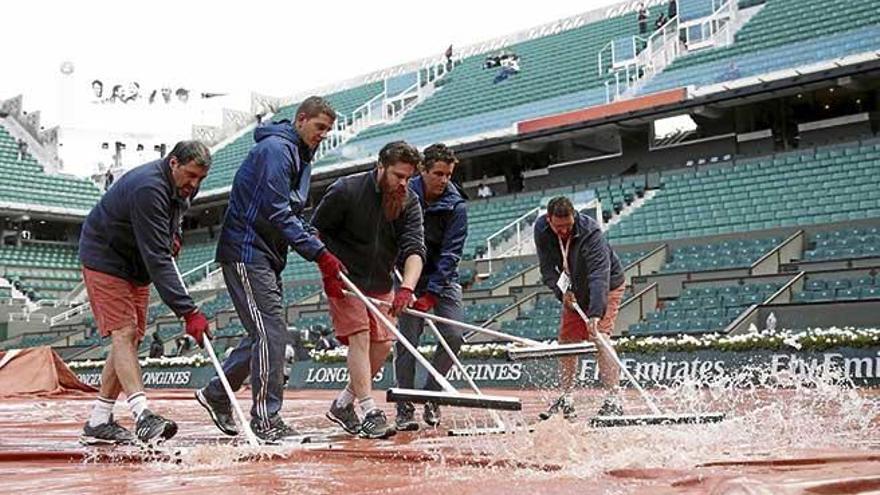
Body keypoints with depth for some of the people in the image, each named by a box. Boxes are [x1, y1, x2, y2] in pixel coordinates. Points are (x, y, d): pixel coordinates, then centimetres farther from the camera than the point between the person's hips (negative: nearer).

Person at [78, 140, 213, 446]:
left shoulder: (184, 186, -3)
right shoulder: (148, 189, -32)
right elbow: (158, 260, -37)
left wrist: (170, 235, 6)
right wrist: (188, 311, -39)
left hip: (136, 264, 9)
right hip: (105, 258, -9)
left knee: (131, 338, 4)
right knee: (123, 333, -18)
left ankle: (98, 422, 8)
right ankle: (143, 416, -28)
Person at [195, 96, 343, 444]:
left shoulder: (301, 160, 18)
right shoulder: (276, 148, -13)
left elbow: (296, 216, 19)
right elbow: (277, 212, -22)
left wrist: (322, 252, 3)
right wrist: (317, 252, -24)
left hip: (267, 256, 10)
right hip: (246, 252, -10)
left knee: (266, 334, 12)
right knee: (271, 332, -13)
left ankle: (216, 393, 25)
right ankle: (266, 420, -9)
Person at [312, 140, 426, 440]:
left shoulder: (409, 202, -7)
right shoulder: (346, 191, -17)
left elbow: (414, 249, -19)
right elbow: (316, 230, -6)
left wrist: (407, 288, -35)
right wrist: (328, 271, -14)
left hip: (381, 284, 5)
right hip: (344, 280, -5)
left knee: (383, 344, 1)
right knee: (359, 337, -16)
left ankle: (343, 405, 17)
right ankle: (369, 413, -17)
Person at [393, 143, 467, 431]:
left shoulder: (456, 206, -9)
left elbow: (450, 254, -14)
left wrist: (431, 293, -23)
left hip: (443, 279, 1)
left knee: (454, 336, -11)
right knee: (407, 340, -9)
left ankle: (430, 396, 8)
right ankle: (405, 409, -4)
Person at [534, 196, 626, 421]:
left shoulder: (590, 232, -35)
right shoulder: (541, 229, -18)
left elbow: (599, 276, -43)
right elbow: (547, 267, -10)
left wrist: (595, 313, -54)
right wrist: (561, 291, -27)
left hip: (607, 288, -6)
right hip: (575, 291, 6)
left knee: (599, 339, -20)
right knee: (566, 341, 3)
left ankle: (613, 400, -18)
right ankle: (566, 400, 12)